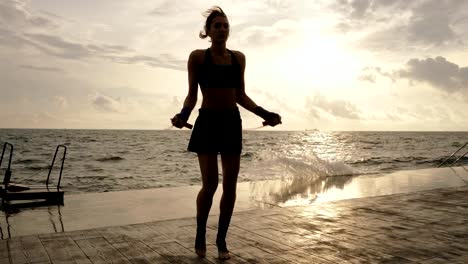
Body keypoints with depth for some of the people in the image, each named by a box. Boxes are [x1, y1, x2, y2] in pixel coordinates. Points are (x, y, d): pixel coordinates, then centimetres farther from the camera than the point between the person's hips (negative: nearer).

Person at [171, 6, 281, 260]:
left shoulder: (239, 57, 9)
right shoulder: (197, 57, -1)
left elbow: (241, 96, 11)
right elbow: (192, 95, -2)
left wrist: (264, 113, 0)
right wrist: (183, 114, -21)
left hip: (232, 123, 4)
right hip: (207, 122, -3)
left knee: (230, 186, 1)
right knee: (210, 184, -10)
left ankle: (221, 239, 17)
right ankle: (200, 234, 17)